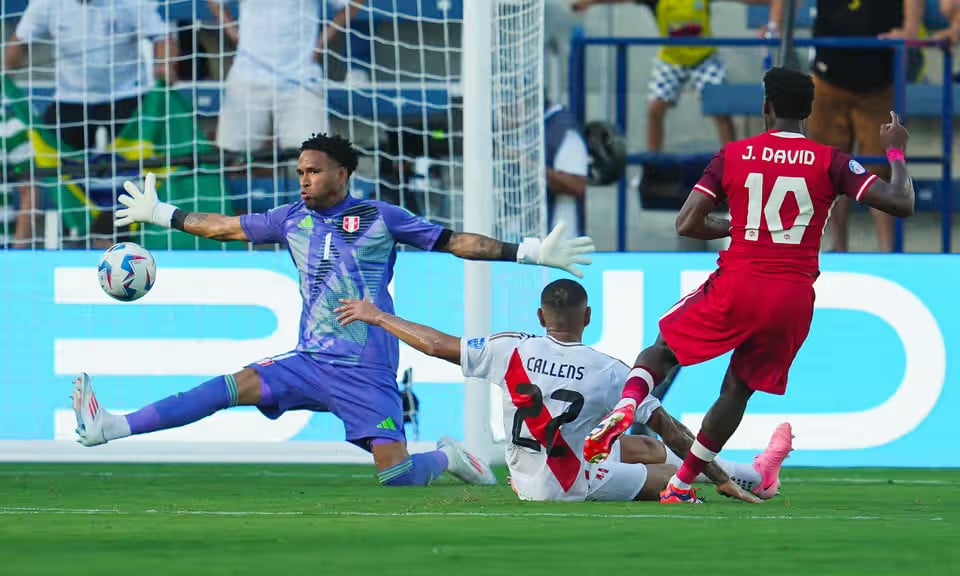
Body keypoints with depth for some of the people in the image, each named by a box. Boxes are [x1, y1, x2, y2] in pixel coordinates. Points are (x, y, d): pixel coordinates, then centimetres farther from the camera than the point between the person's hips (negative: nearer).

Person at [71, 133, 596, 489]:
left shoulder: (379, 218, -3)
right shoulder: (292, 220, 9)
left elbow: (454, 242, -2)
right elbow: (226, 227, 21)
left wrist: (531, 253, -8)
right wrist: (159, 215, 25)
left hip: (366, 372, -4)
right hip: (310, 362, 4)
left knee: (394, 475, -16)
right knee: (232, 387, -10)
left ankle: (449, 458, 18)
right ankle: (107, 429, -15)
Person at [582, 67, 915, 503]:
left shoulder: (733, 155, 2)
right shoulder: (830, 161, 0)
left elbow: (687, 225, -1)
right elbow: (901, 203, -5)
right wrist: (896, 152, 13)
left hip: (736, 287, -1)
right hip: (794, 298, 1)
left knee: (664, 348, 17)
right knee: (739, 388, 16)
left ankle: (626, 405, -13)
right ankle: (682, 484, 17)